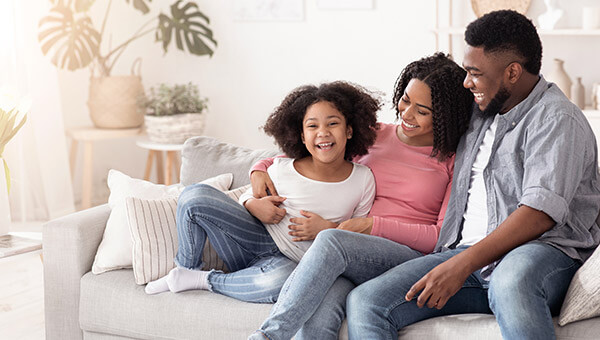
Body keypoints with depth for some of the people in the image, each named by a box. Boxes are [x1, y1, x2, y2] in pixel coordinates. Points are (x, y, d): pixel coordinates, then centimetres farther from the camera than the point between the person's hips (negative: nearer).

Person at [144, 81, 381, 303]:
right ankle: (187, 269, 3)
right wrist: (254, 205, -12)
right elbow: (247, 197, 12)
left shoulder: (363, 180, -6)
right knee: (195, 195, -18)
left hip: (289, 262, -1)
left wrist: (327, 229, -17)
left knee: (282, 281, -42)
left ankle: (203, 280, -15)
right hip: (258, 243, 2)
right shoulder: (282, 170, -5)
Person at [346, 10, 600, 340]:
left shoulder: (557, 119, -5)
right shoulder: (480, 111, 22)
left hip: (542, 253, -7)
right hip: (467, 252, 7)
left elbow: (540, 213, -19)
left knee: (511, 278, -44)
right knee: (364, 302, -14)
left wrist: (462, 265, -24)